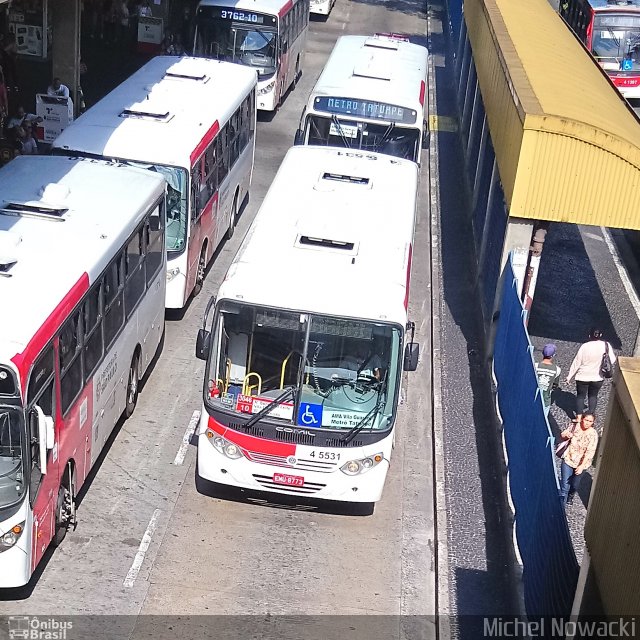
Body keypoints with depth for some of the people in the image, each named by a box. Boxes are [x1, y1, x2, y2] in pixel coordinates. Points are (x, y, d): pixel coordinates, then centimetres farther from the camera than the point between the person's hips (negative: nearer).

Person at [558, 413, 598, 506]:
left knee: (574, 485, 20)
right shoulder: (575, 426, -11)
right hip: (568, 459, 0)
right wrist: (567, 436, -21)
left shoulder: (593, 434, -18)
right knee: (564, 485, -6)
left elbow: (590, 452, -21)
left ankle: (570, 496, 52)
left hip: (581, 463, 0)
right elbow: (562, 435, 3)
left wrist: (582, 466, -28)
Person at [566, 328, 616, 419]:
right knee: (593, 395, 22)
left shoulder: (584, 346, -17)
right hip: (598, 377, 2)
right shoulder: (606, 346, -14)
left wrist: (569, 376, -3)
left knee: (580, 395, 14)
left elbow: (576, 363, -12)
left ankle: (578, 416, 11)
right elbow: (612, 360, -10)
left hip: (583, 376, -1)